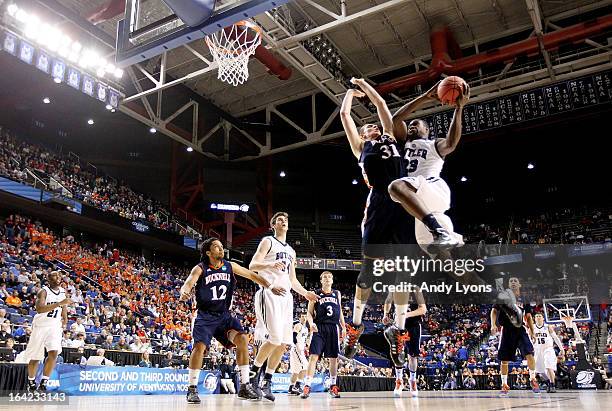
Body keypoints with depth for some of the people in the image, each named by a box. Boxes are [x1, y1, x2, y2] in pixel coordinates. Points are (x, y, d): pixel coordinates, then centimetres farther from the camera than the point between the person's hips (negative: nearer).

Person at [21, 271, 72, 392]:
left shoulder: (63, 292, 4)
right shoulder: (43, 291, -15)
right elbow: (39, 309, -32)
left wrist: (65, 319, 12)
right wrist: (59, 303, -38)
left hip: (55, 326, 4)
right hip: (41, 326, -3)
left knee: (54, 353, -16)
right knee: (35, 357, 7)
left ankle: (43, 383, -11)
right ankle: (31, 382, 30)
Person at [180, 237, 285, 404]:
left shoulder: (230, 266, 1)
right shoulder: (200, 269, -9)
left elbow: (251, 275, 7)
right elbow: (187, 284, -25)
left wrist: (270, 287, -3)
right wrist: (184, 292, -49)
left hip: (224, 315, 3)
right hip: (205, 316, -3)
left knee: (242, 339, -15)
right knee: (200, 346, -22)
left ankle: (244, 386, -6)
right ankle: (192, 389, -3)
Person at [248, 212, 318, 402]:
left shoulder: (291, 251, 26)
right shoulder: (268, 241, 5)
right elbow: (252, 265, -8)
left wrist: (305, 293, 14)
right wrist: (270, 265, -27)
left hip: (286, 295, 7)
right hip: (270, 292, -7)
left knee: (284, 343, 1)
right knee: (274, 338, -18)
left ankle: (267, 382, 12)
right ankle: (253, 374, -1)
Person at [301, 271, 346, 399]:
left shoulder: (337, 294, 15)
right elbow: (309, 312, 3)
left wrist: (343, 327, 14)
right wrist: (311, 323, -16)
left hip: (333, 328, 3)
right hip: (319, 328, -3)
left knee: (333, 358, 7)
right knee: (314, 356, -12)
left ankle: (333, 386, 18)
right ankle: (307, 386, -12)